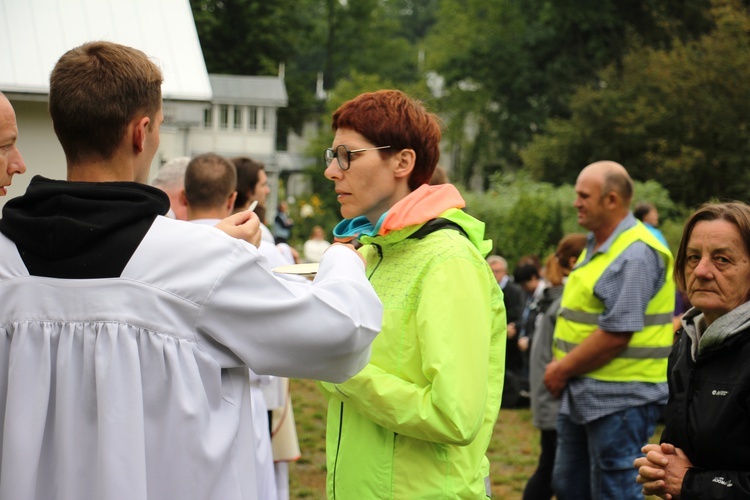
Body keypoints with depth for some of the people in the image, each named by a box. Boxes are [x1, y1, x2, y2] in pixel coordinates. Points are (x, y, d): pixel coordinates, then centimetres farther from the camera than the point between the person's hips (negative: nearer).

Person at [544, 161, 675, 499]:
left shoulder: (636, 255, -18)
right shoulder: (597, 246, 13)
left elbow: (616, 334, -24)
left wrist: (564, 370, -14)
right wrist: (560, 365, 6)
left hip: (620, 400, -10)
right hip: (582, 395, 10)